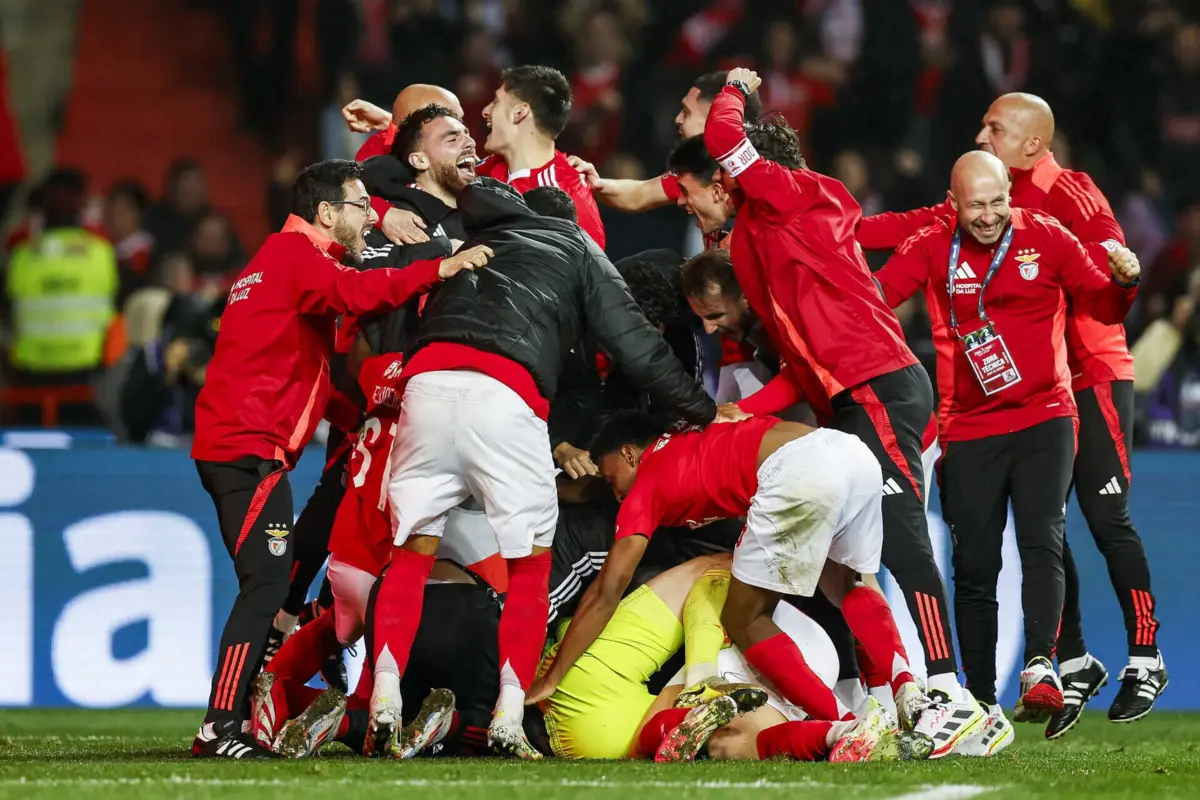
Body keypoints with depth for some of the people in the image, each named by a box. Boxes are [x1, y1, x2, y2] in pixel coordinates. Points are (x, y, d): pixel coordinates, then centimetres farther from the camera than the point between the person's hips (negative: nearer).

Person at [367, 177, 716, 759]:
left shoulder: (470, 246, 34)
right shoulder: (577, 249, 23)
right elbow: (636, 349, 17)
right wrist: (704, 412, 25)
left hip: (428, 379, 3)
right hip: (505, 393, -3)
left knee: (411, 552, 9)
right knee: (530, 562, 7)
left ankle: (384, 700, -7)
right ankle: (509, 719, -3)